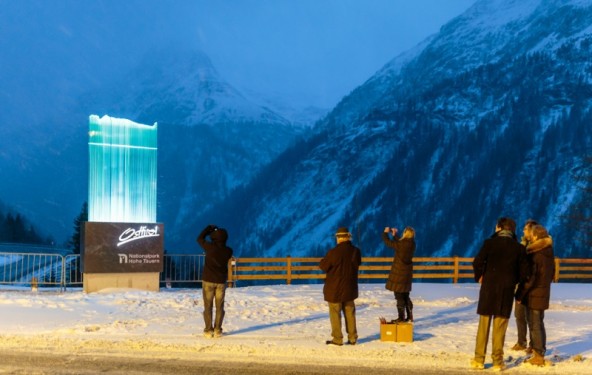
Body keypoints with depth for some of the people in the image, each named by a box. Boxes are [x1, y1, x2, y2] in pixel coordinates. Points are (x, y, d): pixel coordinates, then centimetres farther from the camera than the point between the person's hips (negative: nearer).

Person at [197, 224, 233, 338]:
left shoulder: (210, 247, -16)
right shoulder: (228, 251, -7)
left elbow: (200, 238, 0)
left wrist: (209, 228, 11)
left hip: (208, 280, -2)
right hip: (221, 282, 2)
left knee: (208, 306, 5)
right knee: (219, 307, 10)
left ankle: (208, 330, 3)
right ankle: (217, 330, 8)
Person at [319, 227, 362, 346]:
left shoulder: (334, 252, -20)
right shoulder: (355, 251, -4)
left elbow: (323, 265, -10)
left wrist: (325, 260, 9)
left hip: (334, 288, -5)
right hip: (350, 288, 5)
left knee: (335, 313, 4)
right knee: (350, 313, 15)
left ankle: (337, 339, 5)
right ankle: (352, 337, 16)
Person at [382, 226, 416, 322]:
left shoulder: (402, 244, -22)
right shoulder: (412, 244, 0)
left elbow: (388, 242, -11)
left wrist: (385, 233, 7)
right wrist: (395, 235, 26)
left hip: (399, 272, -8)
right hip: (407, 272, 8)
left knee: (399, 296, 0)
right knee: (405, 295, 18)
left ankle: (401, 317, 2)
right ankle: (410, 317, 23)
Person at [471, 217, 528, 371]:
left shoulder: (490, 243, -5)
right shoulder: (519, 248, 1)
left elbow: (477, 262, -10)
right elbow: (523, 272, 1)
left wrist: (480, 277, 7)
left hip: (489, 287, -1)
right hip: (507, 289, 1)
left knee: (484, 324, 7)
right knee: (500, 326, 6)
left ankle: (479, 359, 8)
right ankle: (497, 360, 7)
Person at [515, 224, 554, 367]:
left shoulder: (533, 254, -18)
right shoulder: (549, 253, 5)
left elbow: (530, 278, -20)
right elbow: (552, 274, 14)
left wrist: (520, 295, -12)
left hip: (534, 295, -8)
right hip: (544, 293, 8)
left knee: (534, 324, -1)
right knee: (539, 324, 17)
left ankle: (538, 356, 2)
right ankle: (540, 353, 23)